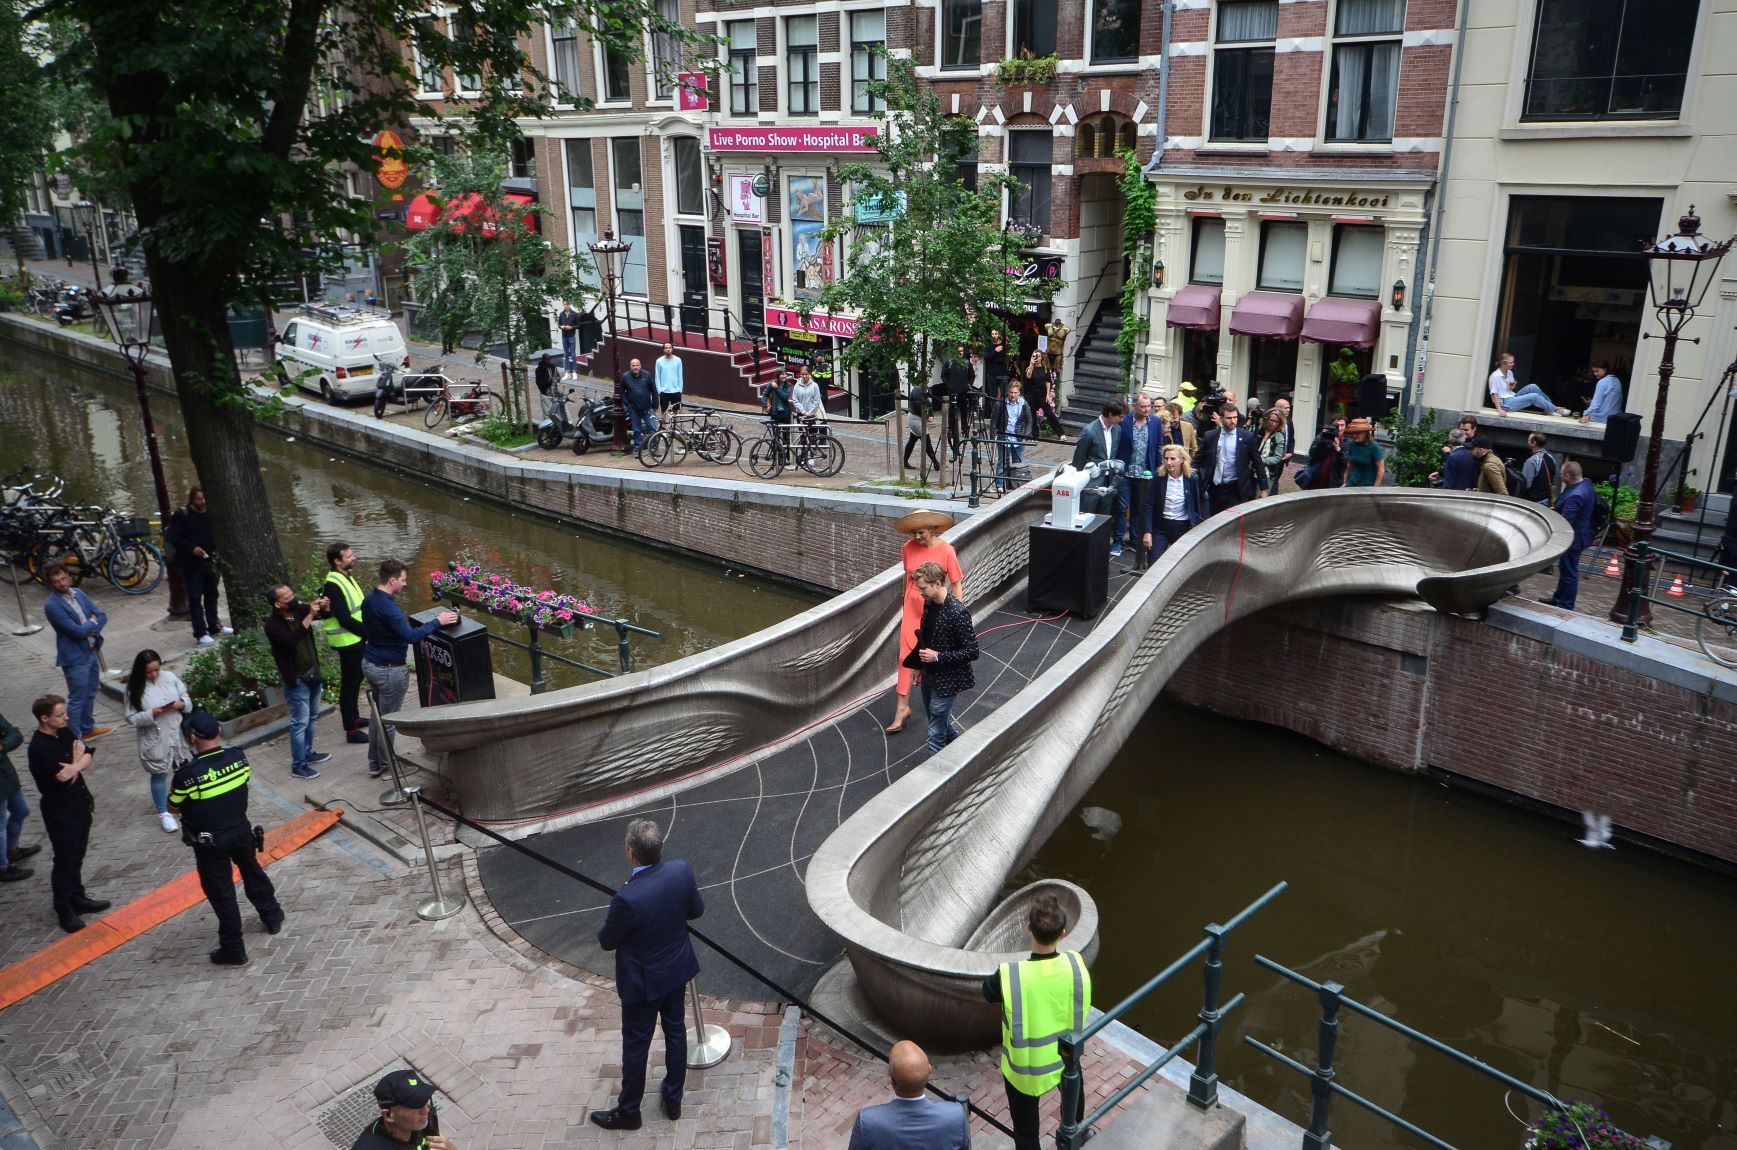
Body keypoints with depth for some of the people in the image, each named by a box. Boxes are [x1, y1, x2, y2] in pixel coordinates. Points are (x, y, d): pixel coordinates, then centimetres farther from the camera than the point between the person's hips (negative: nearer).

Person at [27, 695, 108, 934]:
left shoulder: (64, 732, 2)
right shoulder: (40, 747, -24)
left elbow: (88, 756, -1)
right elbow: (64, 777, -25)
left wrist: (75, 766, -22)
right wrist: (77, 757, -8)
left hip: (79, 804, 8)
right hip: (59, 811, -8)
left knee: (77, 856, 19)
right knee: (65, 860, 2)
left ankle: (78, 898, 33)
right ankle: (64, 911, 14)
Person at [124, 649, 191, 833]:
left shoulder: (169, 677, -5)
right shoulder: (134, 688, -13)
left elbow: (187, 698, 4)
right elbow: (132, 718, -12)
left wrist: (182, 704, -17)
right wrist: (152, 714, -27)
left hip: (177, 734, 3)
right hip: (154, 740, -3)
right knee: (159, 775, 9)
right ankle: (163, 813, 24)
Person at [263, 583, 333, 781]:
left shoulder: (299, 610, -4)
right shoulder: (273, 624, -21)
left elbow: (326, 615, 10)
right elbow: (292, 640, -38)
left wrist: (325, 607, -14)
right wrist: (310, 616, -37)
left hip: (313, 673, 7)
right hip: (296, 679, -7)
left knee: (312, 717, 20)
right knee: (300, 722, -1)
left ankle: (308, 753, 36)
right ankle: (298, 765, 9)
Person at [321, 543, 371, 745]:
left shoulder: (346, 577, 8)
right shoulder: (333, 585, -21)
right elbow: (344, 619, -24)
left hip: (357, 639, 10)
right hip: (347, 642, -10)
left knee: (356, 680, 22)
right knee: (349, 684, -2)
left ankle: (354, 717, 38)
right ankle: (351, 731, 5)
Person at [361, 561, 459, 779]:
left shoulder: (369, 599, 2)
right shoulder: (388, 608, -26)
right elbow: (411, 636, -32)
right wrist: (437, 622, -24)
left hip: (369, 663, 9)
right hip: (389, 670, -9)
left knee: (378, 714, 19)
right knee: (388, 719, 5)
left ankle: (374, 763, 26)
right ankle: (384, 766, 17)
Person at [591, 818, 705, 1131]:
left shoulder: (627, 898, -36)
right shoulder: (681, 870, -20)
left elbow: (607, 942, -17)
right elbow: (697, 910, -2)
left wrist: (605, 931, 5)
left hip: (643, 980, -5)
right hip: (677, 968, 5)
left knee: (635, 1045, 16)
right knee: (676, 1031, 24)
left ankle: (628, 1111, 37)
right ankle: (673, 1100, 43)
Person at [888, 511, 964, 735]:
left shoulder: (946, 551, -17)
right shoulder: (908, 548, -6)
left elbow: (957, 584, -10)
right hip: (912, 609, 2)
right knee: (906, 654, -2)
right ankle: (902, 706, 3)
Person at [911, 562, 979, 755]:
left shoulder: (957, 613, -26)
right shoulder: (929, 603, -2)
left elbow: (972, 652, -22)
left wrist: (938, 657, -24)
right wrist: (920, 664, 12)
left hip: (947, 681, -8)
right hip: (930, 675, 8)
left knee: (936, 732, -1)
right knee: (939, 719, 24)